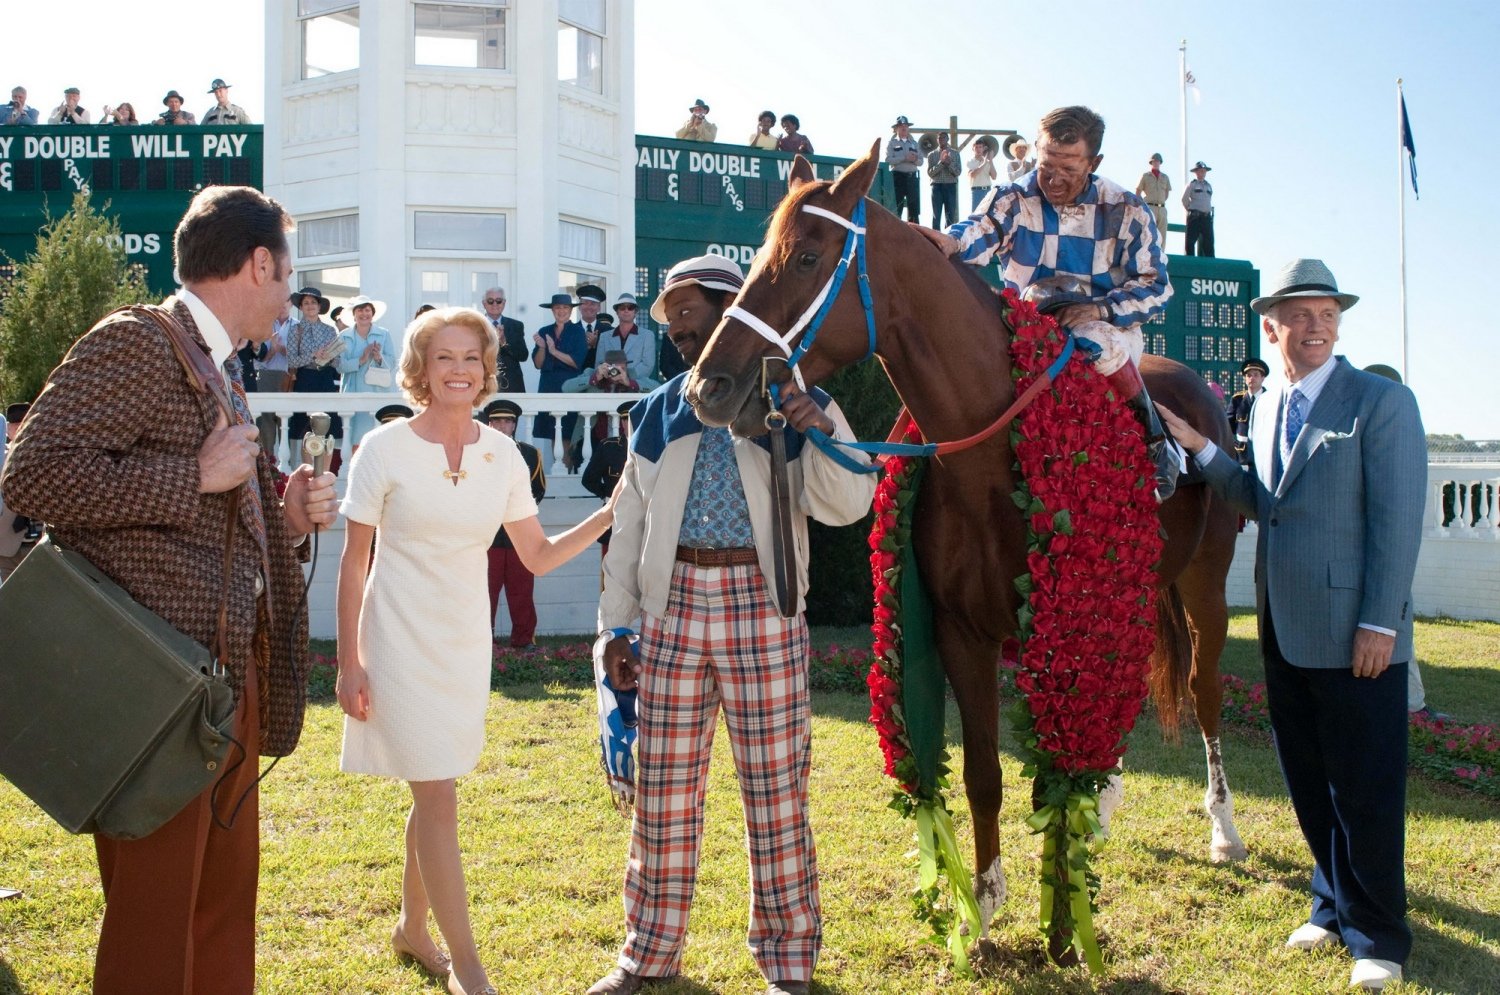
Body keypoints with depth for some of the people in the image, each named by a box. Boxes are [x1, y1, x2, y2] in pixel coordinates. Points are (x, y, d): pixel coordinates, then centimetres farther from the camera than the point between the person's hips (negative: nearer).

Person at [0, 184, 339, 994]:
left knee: (225, 901, 17)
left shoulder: (220, 371, 19)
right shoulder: (132, 344, -9)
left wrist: (288, 515, 6)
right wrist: (198, 476, -18)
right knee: (154, 921, 1)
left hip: (231, 679, 9)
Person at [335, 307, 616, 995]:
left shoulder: (502, 454, 1)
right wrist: (350, 664, -9)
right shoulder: (385, 449, -10)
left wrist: (611, 512, -6)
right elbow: (353, 563, -6)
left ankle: (412, 928, 35)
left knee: (430, 793, 15)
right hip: (402, 640, -4)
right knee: (439, 798, -6)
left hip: (466, 641, 4)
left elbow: (538, 556, 6)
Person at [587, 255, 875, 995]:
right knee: (663, 790, 9)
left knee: (776, 789, 4)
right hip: (673, 607, 3)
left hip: (763, 609, -3)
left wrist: (821, 434, -24)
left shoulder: (797, 404, 1)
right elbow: (629, 525, 13)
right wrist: (616, 626, 9)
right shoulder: (657, 413, 11)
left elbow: (845, 505, -7)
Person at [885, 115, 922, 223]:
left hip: (912, 177, 4)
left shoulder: (914, 143, 16)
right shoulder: (891, 143, 5)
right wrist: (905, 158, -17)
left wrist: (915, 159, -13)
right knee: (896, 208, -5)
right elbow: (888, 160, -9)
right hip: (897, 176, -4)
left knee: (914, 208, 2)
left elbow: (921, 162, 10)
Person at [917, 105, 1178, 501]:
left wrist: (1099, 310, -21)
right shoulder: (1016, 199, -3)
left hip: (1108, 323, -2)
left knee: (1098, 343, -36)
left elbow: (1155, 287, -3)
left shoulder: (1125, 210, -4)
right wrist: (951, 242, -52)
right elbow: (982, 232, -26)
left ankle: (1157, 444, -19)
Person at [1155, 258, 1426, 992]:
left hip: (1353, 636, -6)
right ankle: (1334, 904, 33)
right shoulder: (1265, 410, 12)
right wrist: (1200, 448, 5)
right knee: (1308, 785, 16)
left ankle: (1376, 935, 18)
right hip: (1285, 632, 7)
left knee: (1365, 791, 3)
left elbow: (1397, 520, -13)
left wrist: (1379, 624, -17)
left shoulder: (1381, 402, -8)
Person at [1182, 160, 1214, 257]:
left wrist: (1209, 212, 12)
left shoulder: (1209, 185, 17)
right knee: (1190, 242, -6)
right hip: (1194, 216, -5)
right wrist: (1191, 210, 8)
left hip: (1207, 217, 5)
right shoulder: (1192, 184, 2)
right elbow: (1184, 199, 4)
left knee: (1208, 242, 2)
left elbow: (1209, 201, 22)